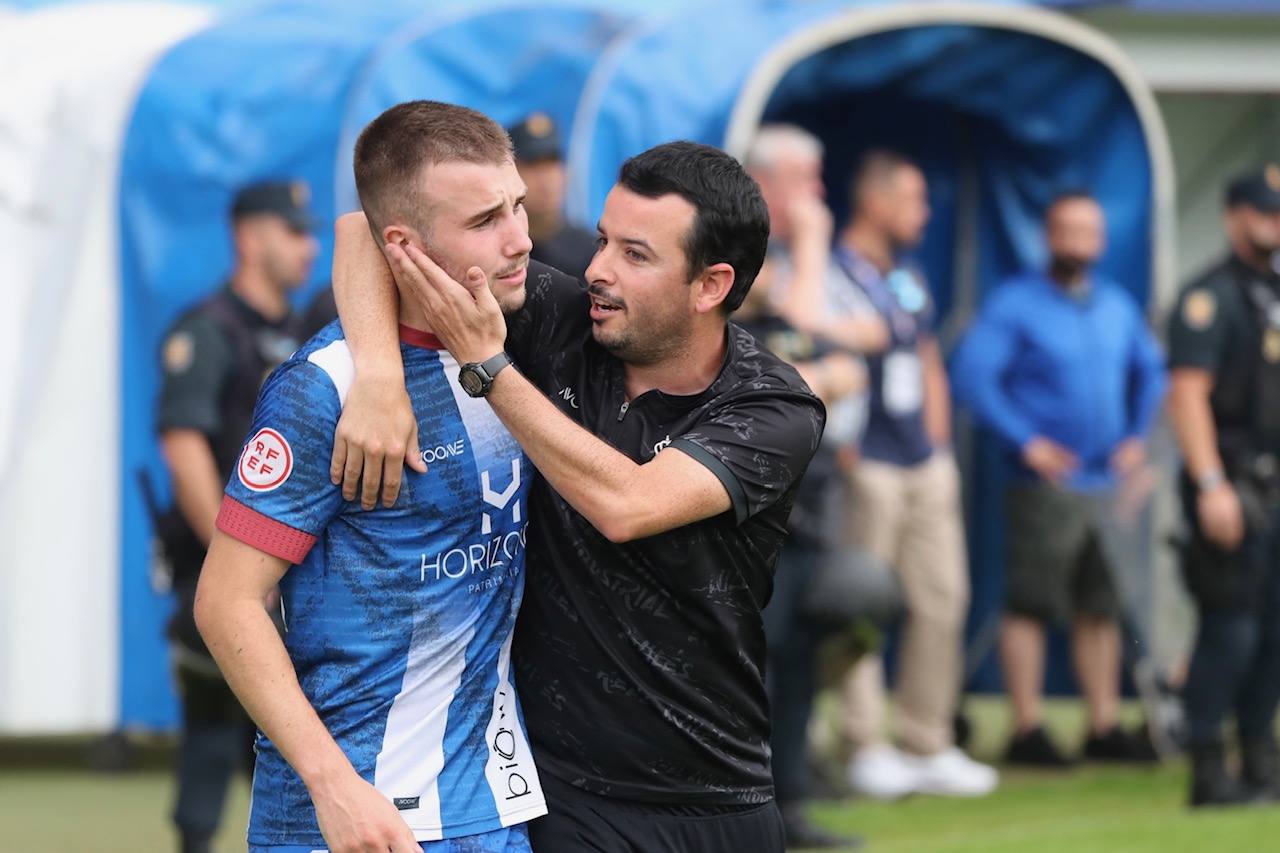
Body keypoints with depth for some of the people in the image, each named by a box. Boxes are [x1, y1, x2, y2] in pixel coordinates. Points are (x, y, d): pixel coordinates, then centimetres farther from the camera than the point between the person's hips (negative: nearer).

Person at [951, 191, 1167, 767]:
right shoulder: (1015, 303, -6)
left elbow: (1150, 371, 27)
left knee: (1101, 609, 9)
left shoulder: (1116, 305, 13)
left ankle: (1104, 728, 15)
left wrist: (1137, 435, 13)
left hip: (1104, 483, 6)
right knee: (1030, 607, -5)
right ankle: (1027, 731, -3)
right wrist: (1025, 441, -16)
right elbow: (972, 374, -15)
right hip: (1045, 483, -6)